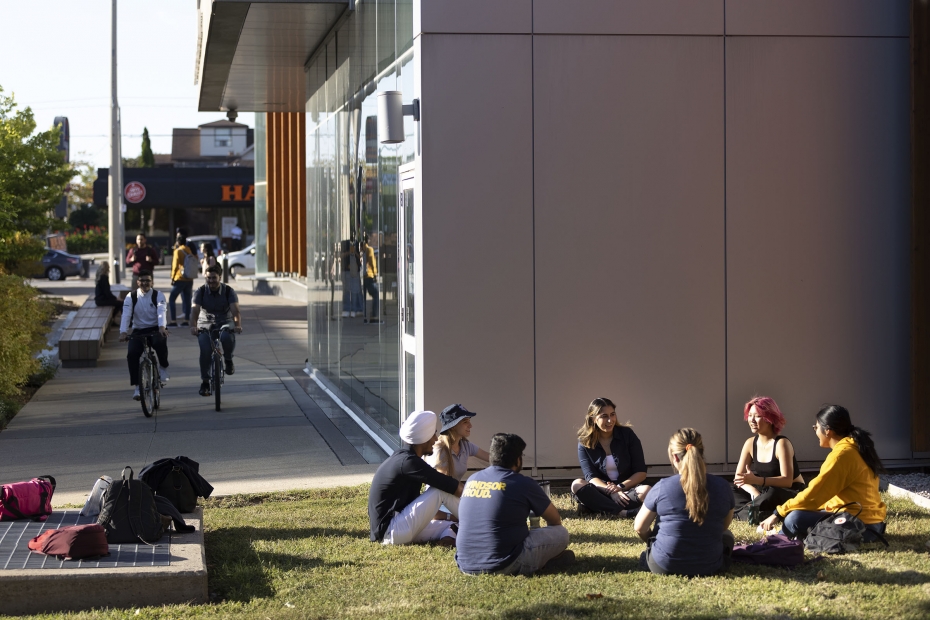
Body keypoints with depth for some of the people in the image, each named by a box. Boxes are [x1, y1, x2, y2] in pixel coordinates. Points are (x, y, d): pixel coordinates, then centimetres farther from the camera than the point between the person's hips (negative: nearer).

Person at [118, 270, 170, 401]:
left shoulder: (158, 295, -4)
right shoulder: (131, 297, -1)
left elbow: (161, 312, -21)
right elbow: (126, 315, -14)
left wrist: (162, 327, -41)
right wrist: (123, 332, -31)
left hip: (156, 330, -2)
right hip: (138, 331, 2)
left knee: (160, 342, -36)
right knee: (132, 354, -22)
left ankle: (164, 368, -7)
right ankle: (137, 387, -14)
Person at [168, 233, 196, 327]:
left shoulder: (178, 251, -8)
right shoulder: (189, 251, 13)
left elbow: (175, 266, -12)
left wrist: (172, 278, -6)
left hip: (180, 279, -7)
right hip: (189, 279, 7)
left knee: (171, 299, -2)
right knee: (187, 300, 9)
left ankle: (174, 321, -10)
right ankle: (186, 320, 8)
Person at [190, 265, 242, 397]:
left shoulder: (229, 291, -9)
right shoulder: (200, 292, -8)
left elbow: (235, 310, -23)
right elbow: (195, 310, -21)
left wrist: (238, 325, -43)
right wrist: (193, 326, -42)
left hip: (225, 322, -1)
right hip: (205, 323, 1)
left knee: (227, 337, -36)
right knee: (205, 350, -23)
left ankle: (228, 360, -4)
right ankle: (205, 383, -10)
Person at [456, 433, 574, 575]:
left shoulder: (471, 480, 10)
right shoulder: (523, 483, -5)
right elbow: (555, 520, 11)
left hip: (466, 565, 6)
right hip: (503, 566, -5)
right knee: (560, 533, 9)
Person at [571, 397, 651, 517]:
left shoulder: (627, 434, -2)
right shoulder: (585, 442, -1)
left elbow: (641, 472, -2)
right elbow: (591, 476, -8)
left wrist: (620, 487, -18)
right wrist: (610, 491, -27)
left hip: (628, 488, 0)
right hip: (601, 491, 0)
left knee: (646, 491, -32)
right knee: (577, 485, -29)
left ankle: (596, 507, -27)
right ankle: (624, 513, -41)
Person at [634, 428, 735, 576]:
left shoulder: (662, 487, -12)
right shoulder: (722, 487, -6)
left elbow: (639, 528, 0)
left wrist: (651, 541, 22)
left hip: (664, 566, -1)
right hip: (709, 567, 1)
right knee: (726, 536, 32)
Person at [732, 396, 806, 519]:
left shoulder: (781, 443, -19)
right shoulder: (750, 443, 0)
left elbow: (787, 481, -28)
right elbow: (739, 477, -4)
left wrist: (756, 480, -41)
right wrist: (754, 493, -25)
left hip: (793, 494, -7)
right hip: (766, 492, 7)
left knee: (772, 495, -39)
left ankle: (745, 512, -19)